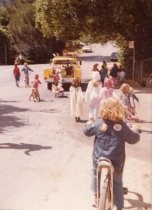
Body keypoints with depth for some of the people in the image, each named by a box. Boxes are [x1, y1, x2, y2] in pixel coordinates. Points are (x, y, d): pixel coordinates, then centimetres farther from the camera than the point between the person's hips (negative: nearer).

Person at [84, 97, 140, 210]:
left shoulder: (99, 123, -12)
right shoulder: (122, 126, -13)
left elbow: (87, 131, 5)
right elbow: (134, 139, 0)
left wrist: (89, 124, 26)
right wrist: (134, 130, 20)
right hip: (116, 162, -1)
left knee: (96, 174, 30)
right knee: (117, 184, 15)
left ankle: (95, 196, 37)